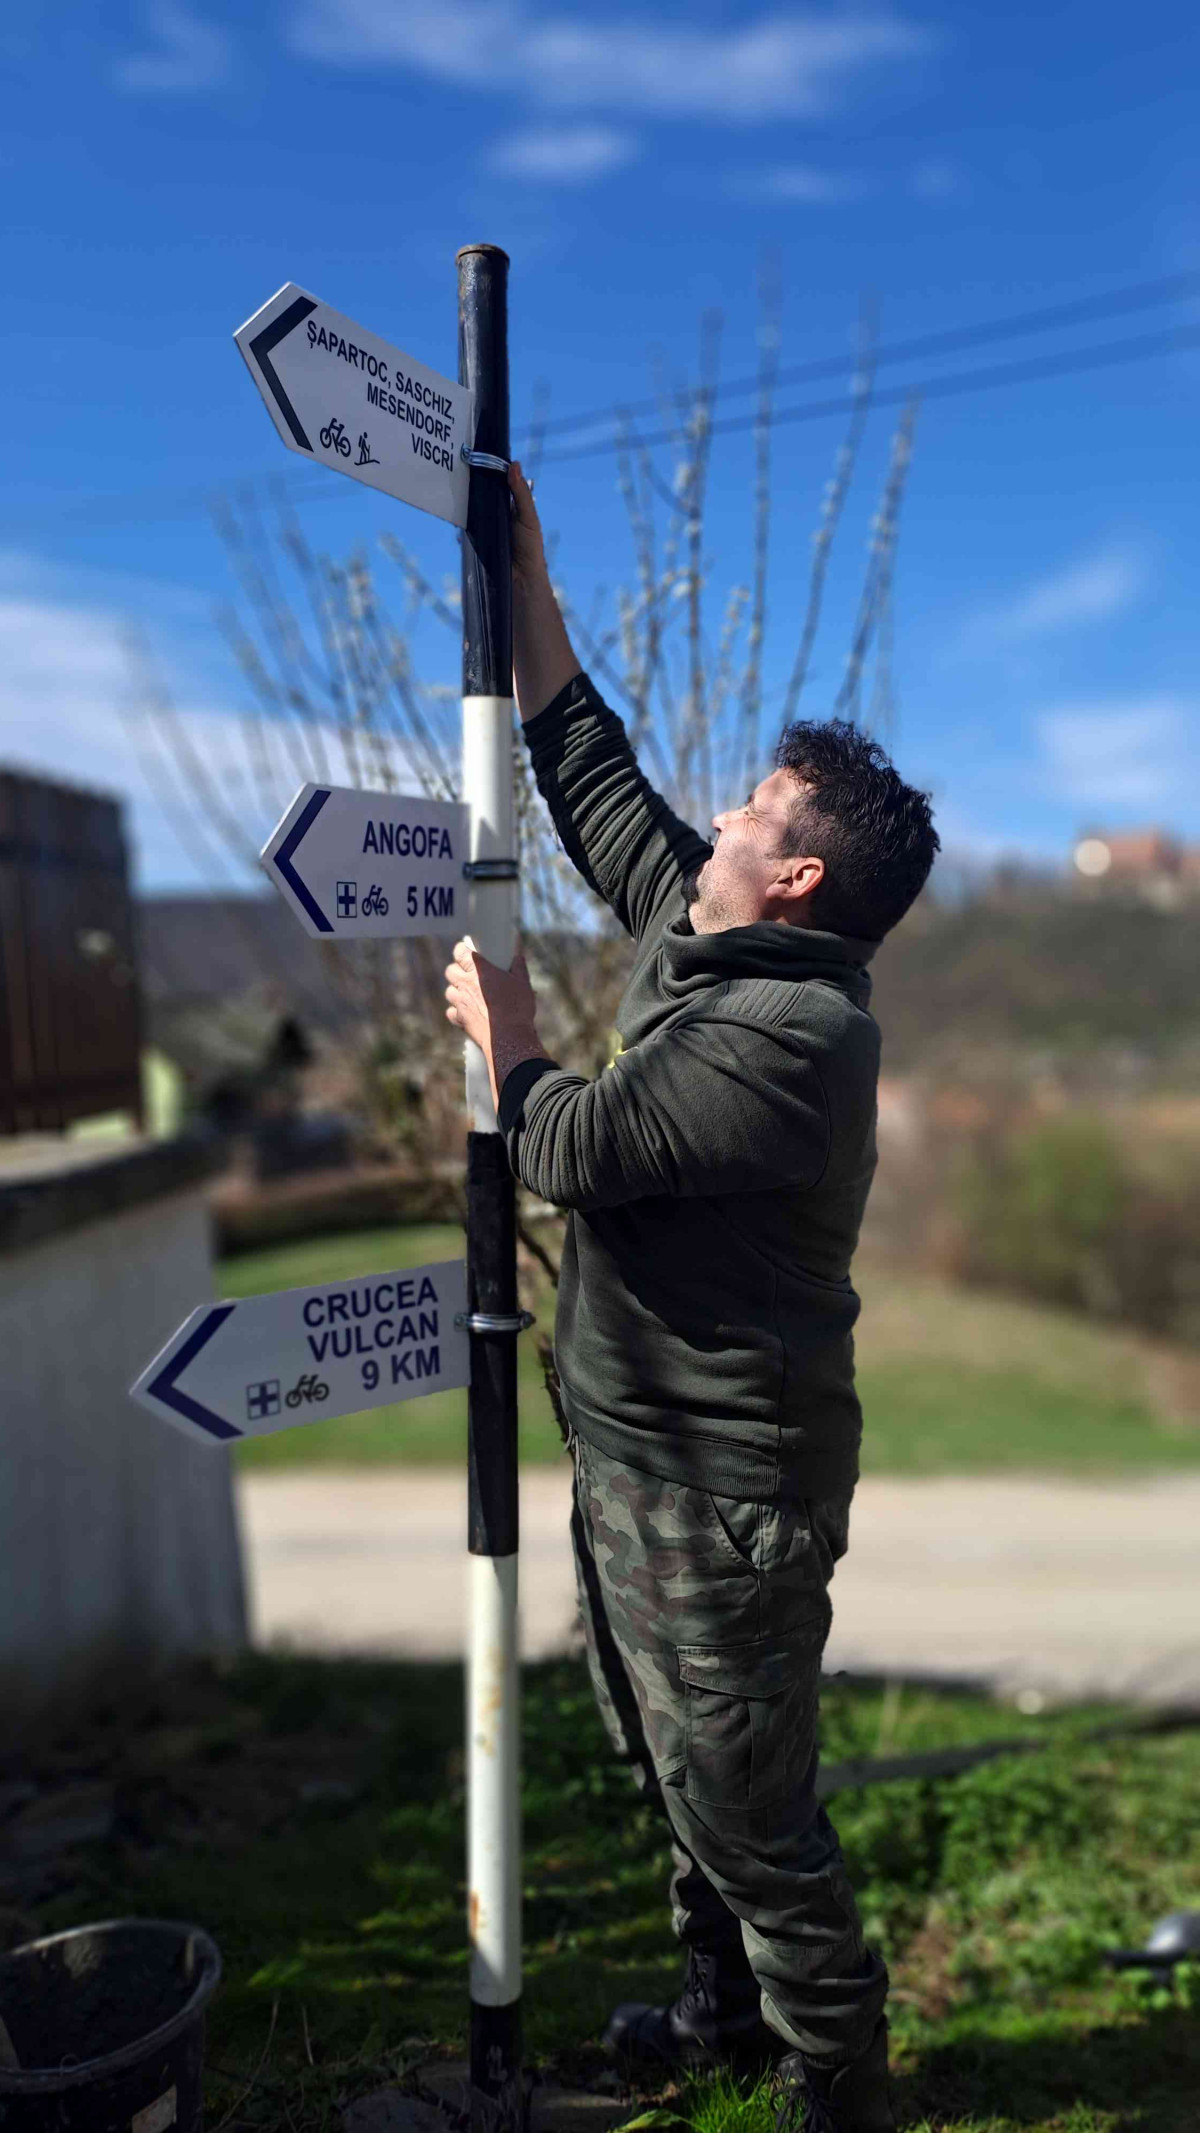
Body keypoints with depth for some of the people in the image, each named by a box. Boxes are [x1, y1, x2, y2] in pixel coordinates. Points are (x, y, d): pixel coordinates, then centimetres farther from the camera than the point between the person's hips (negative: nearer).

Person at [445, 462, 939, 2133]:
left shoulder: (795, 1035, -25)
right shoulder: (695, 938, 4)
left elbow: (568, 1146, -23)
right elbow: (590, 772, 11)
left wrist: (502, 1030, -3)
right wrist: (524, 582, 14)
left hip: (725, 1484, -10)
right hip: (638, 1447, 10)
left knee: (744, 1804, 5)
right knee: (673, 1762, 25)